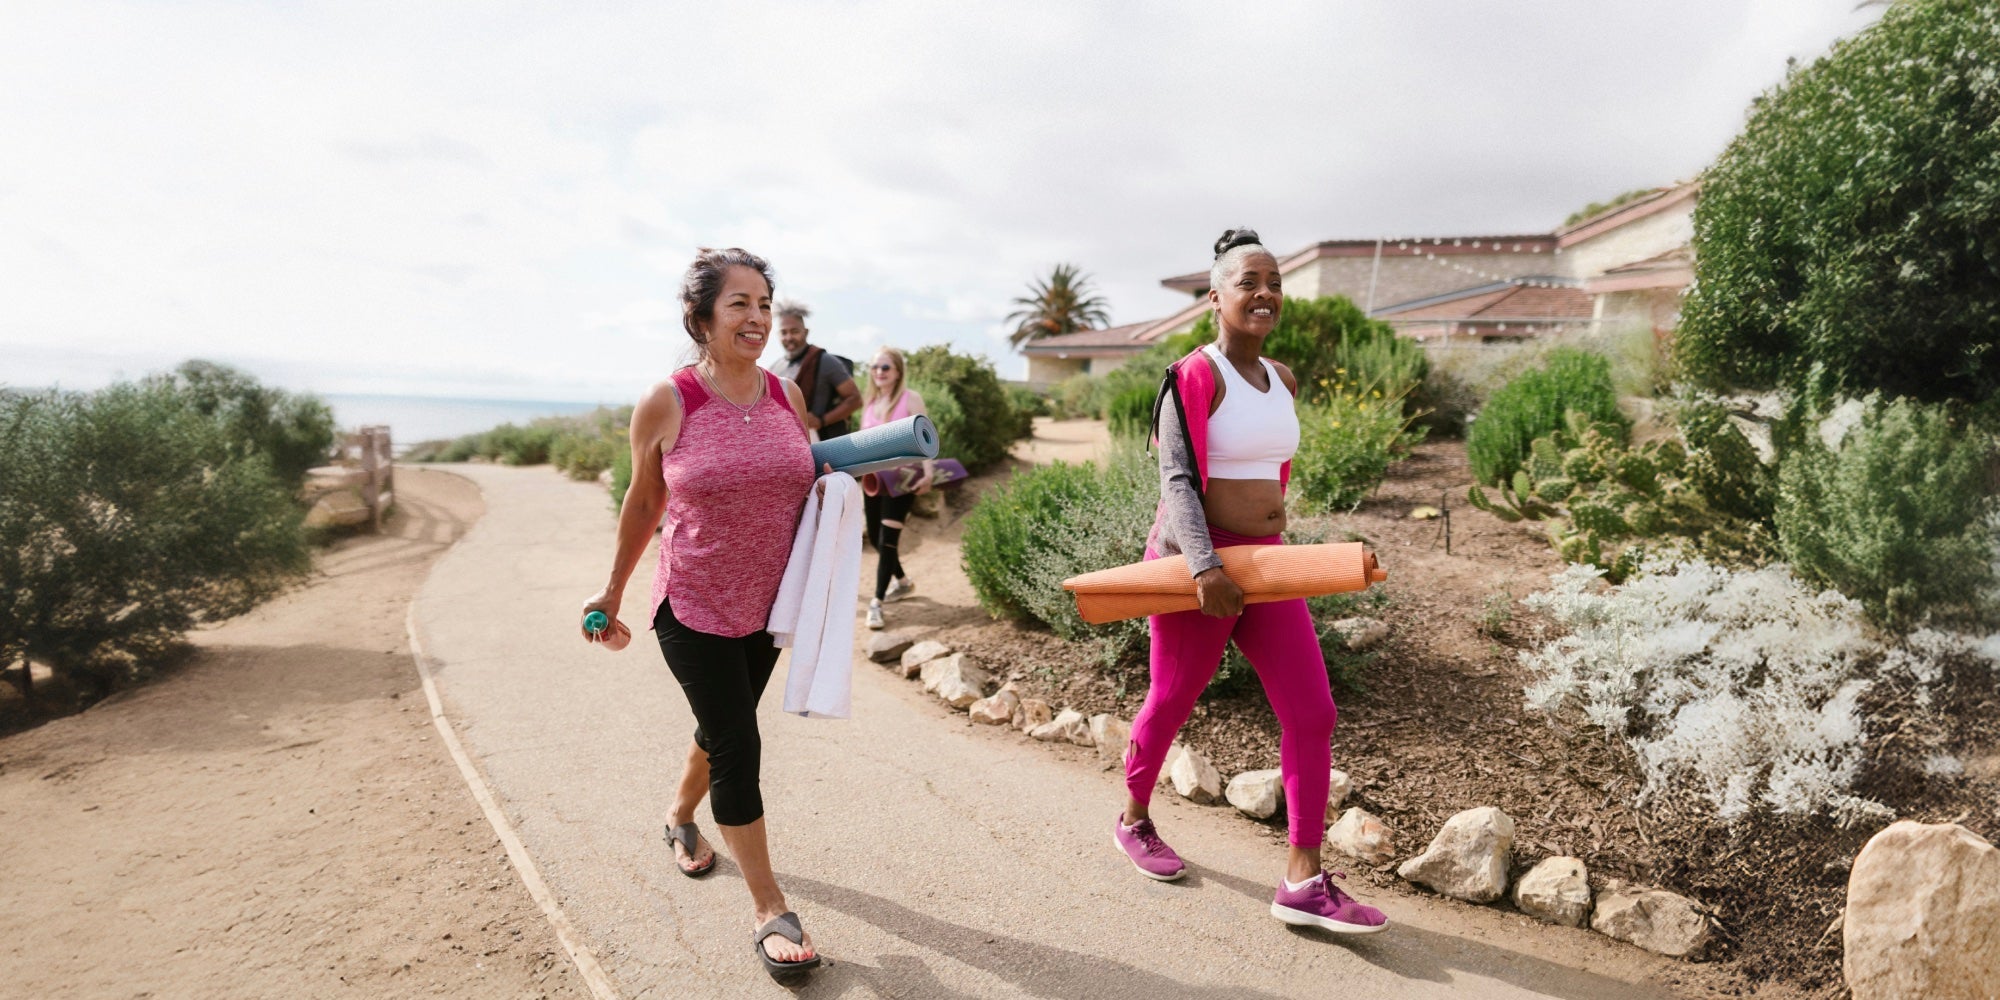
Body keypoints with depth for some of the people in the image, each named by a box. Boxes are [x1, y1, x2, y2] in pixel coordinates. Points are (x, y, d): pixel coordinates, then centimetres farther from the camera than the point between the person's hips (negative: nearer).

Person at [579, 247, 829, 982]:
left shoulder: (788, 396, -3)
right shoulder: (666, 405, -14)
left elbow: (808, 480, 12)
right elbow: (643, 502, -1)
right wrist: (614, 591, 8)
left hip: (768, 606, 5)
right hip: (694, 609, -5)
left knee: (724, 728, 22)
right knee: (738, 745, -4)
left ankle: (681, 818, 52)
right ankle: (769, 909, 11)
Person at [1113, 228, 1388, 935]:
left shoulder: (1282, 381, 10)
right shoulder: (1195, 377, -12)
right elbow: (1177, 478, -20)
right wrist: (1205, 566, -31)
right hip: (1200, 563, -7)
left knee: (1312, 714, -1)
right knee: (1170, 705, 10)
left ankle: (1303, 883, 6)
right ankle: (1133, 820, 36)